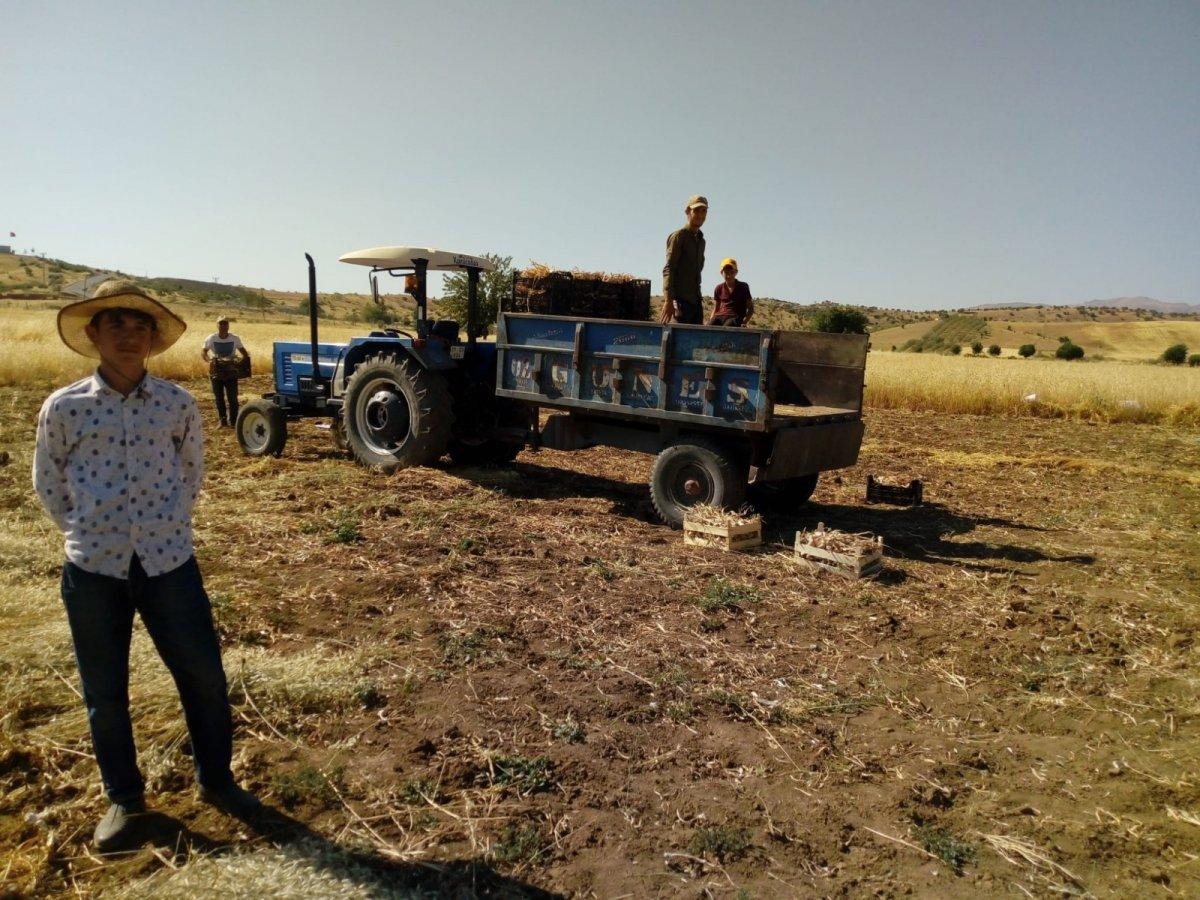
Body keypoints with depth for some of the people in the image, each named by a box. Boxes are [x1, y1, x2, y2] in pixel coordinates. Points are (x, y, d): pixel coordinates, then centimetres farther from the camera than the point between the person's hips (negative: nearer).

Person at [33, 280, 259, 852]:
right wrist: (90, 532, 4)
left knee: (205, 677, 6)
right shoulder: (63, 408, -2)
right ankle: (123, 799, 34)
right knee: (104, 694, 12)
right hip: (93, 571, 0)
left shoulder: (178, 405, 0)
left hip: (168, 563, 0)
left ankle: (215, 780, 29)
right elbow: (48, 486, 9)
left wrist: (165, 525, 6)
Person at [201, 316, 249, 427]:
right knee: (219, 398, 7)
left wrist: (245, 358, -15)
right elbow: (203, 352, 5)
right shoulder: (211, 338, -3)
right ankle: (222, 421, 17)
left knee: (232, 397, -4)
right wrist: (209, 360, -15)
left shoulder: (235, 338, -2)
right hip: (216, 371, 1)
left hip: (231, 371, -1)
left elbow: (243, 351, 7)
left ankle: (233, 422, 5)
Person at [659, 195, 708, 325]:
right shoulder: (678, 236, -4)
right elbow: (668, 269, -13)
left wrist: (699, 299, 18)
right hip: (681, 298, -8)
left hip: (695, 299, 8)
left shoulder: (701, 240, 20)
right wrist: (668, 300, -24)